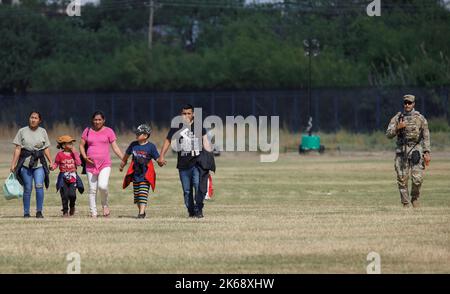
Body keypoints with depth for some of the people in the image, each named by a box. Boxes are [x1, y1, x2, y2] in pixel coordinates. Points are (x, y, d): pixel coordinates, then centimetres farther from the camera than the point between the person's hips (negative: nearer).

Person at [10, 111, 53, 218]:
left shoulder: (43, 132, 11)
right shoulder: (22, 131, 5)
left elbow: (46, 149, 13)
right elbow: (17, 149, 3)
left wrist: (51, 162, 4)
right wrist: (13, 164, -2)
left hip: (39, 163, 1)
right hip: (25, 163, -1)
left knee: (39, 186, -13)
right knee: (27, 188, -1)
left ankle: (39, 211, -4)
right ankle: (26, 212, 8)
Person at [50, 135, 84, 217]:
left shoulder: (74, 153, 6)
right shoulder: (60, 154, 1)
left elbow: (78, 163, -7)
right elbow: (56, 164, 5)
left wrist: (74, 152, -9)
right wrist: (52, 167, -17)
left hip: (73, 177, 1)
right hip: (63, 178, -1)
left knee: (72, 194, -12)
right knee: (64, 195, -2)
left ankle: (72, 206, 18)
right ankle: (65, 211, 12)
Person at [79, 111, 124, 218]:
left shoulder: (109, 131, 4)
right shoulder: (87, 131, 9)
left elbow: (115, 147, 2)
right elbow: (81, 145, 13)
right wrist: (85, 157, -5)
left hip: (105, 164, -2)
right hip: (91, 164, 2)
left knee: (102, 186, -21)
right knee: (92, 190, 3)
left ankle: (105, 205, 6)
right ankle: (93, 214, 9)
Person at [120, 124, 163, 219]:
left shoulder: (151, 146, -8)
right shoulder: (133, 145, 4)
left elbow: (157, 158, -8)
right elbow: (126, 155, 20)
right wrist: (122, 165, 29)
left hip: (146, 175, -5)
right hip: (135, 174, 5)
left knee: (143, 194, -11)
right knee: (136, 195, 11)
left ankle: (142, 213, -13)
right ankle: (140, 211, 26)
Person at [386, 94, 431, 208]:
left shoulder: (420, 118, 5)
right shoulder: (397, 118, 7)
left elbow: (426, 137, 6)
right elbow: (389, 134, 5)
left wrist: (427, 153, -2)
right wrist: (397, 128, -13)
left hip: (416, 151, -1)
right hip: (402, 151, 1)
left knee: (417, 179, -11)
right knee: (402, 179, 0)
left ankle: (415, 198, 14)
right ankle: (405, 203, 9)